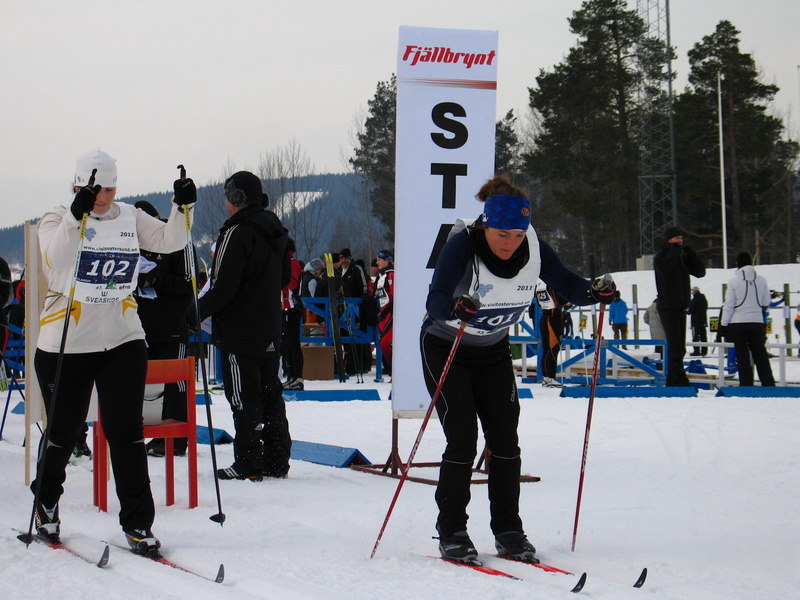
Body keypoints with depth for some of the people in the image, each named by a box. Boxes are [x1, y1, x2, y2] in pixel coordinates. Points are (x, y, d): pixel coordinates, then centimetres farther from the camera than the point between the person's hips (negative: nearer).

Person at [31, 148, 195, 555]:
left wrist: (182, 207, -15)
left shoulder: (130, 218, 8)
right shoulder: (57, 220, -4)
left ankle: (138, 523, 2)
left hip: (123, 341, 2)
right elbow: (55, 258, -24)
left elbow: (169, 241, 1)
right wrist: (76, 216, -38)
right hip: (66, 346, -2)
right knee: (63, 432, 10)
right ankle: (45, 504, 36)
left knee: (126, 431, -3)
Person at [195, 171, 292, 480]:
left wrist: (195, 312, -9)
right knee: (270, 393, 13)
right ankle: (277, 459, 17)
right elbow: (285, 277, 20)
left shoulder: (236, 233, -17)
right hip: (271, 328, 8)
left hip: (240, 330, -8)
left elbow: (223, 287, -20)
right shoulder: (276, 231, 10)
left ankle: (248, 463, -3)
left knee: (243, 397, -4)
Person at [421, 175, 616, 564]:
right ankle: (451, 533, 1)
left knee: (505, 441, -2)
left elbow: (567, 286, -6)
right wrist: (456, 307, -59)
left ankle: (508, 532, 8)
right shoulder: (462, 245, -27)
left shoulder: (533, 249, -14)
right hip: (445, 350, -4)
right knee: (462, 442, -11)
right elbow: (434, 301, -37)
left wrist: (594, 292, -27)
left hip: (494, 352, 4)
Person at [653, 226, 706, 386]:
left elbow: (700, 271, 8)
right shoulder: (661, 257, -4)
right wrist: (675, 250, -17)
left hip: (681, 307, 7)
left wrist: (690, 253, -3)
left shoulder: (683, 257, 14)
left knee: (679, 348, 10)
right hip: (668, 308, -7)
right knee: (675, 346, -14)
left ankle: (672, 381, 16)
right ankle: (680, 380, -17)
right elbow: (664, 269, -26)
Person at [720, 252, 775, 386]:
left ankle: (746, 385, -1)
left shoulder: (734, 281, -9)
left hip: (738, 323, -3)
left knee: (742, 356, 1)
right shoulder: (761, 280, 1)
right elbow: (766, 303, 8)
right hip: (757, 322, 3)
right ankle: (768, 384, 9)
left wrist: (724, 324, 0)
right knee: (760, 355, 11)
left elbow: (728, 305, -7)